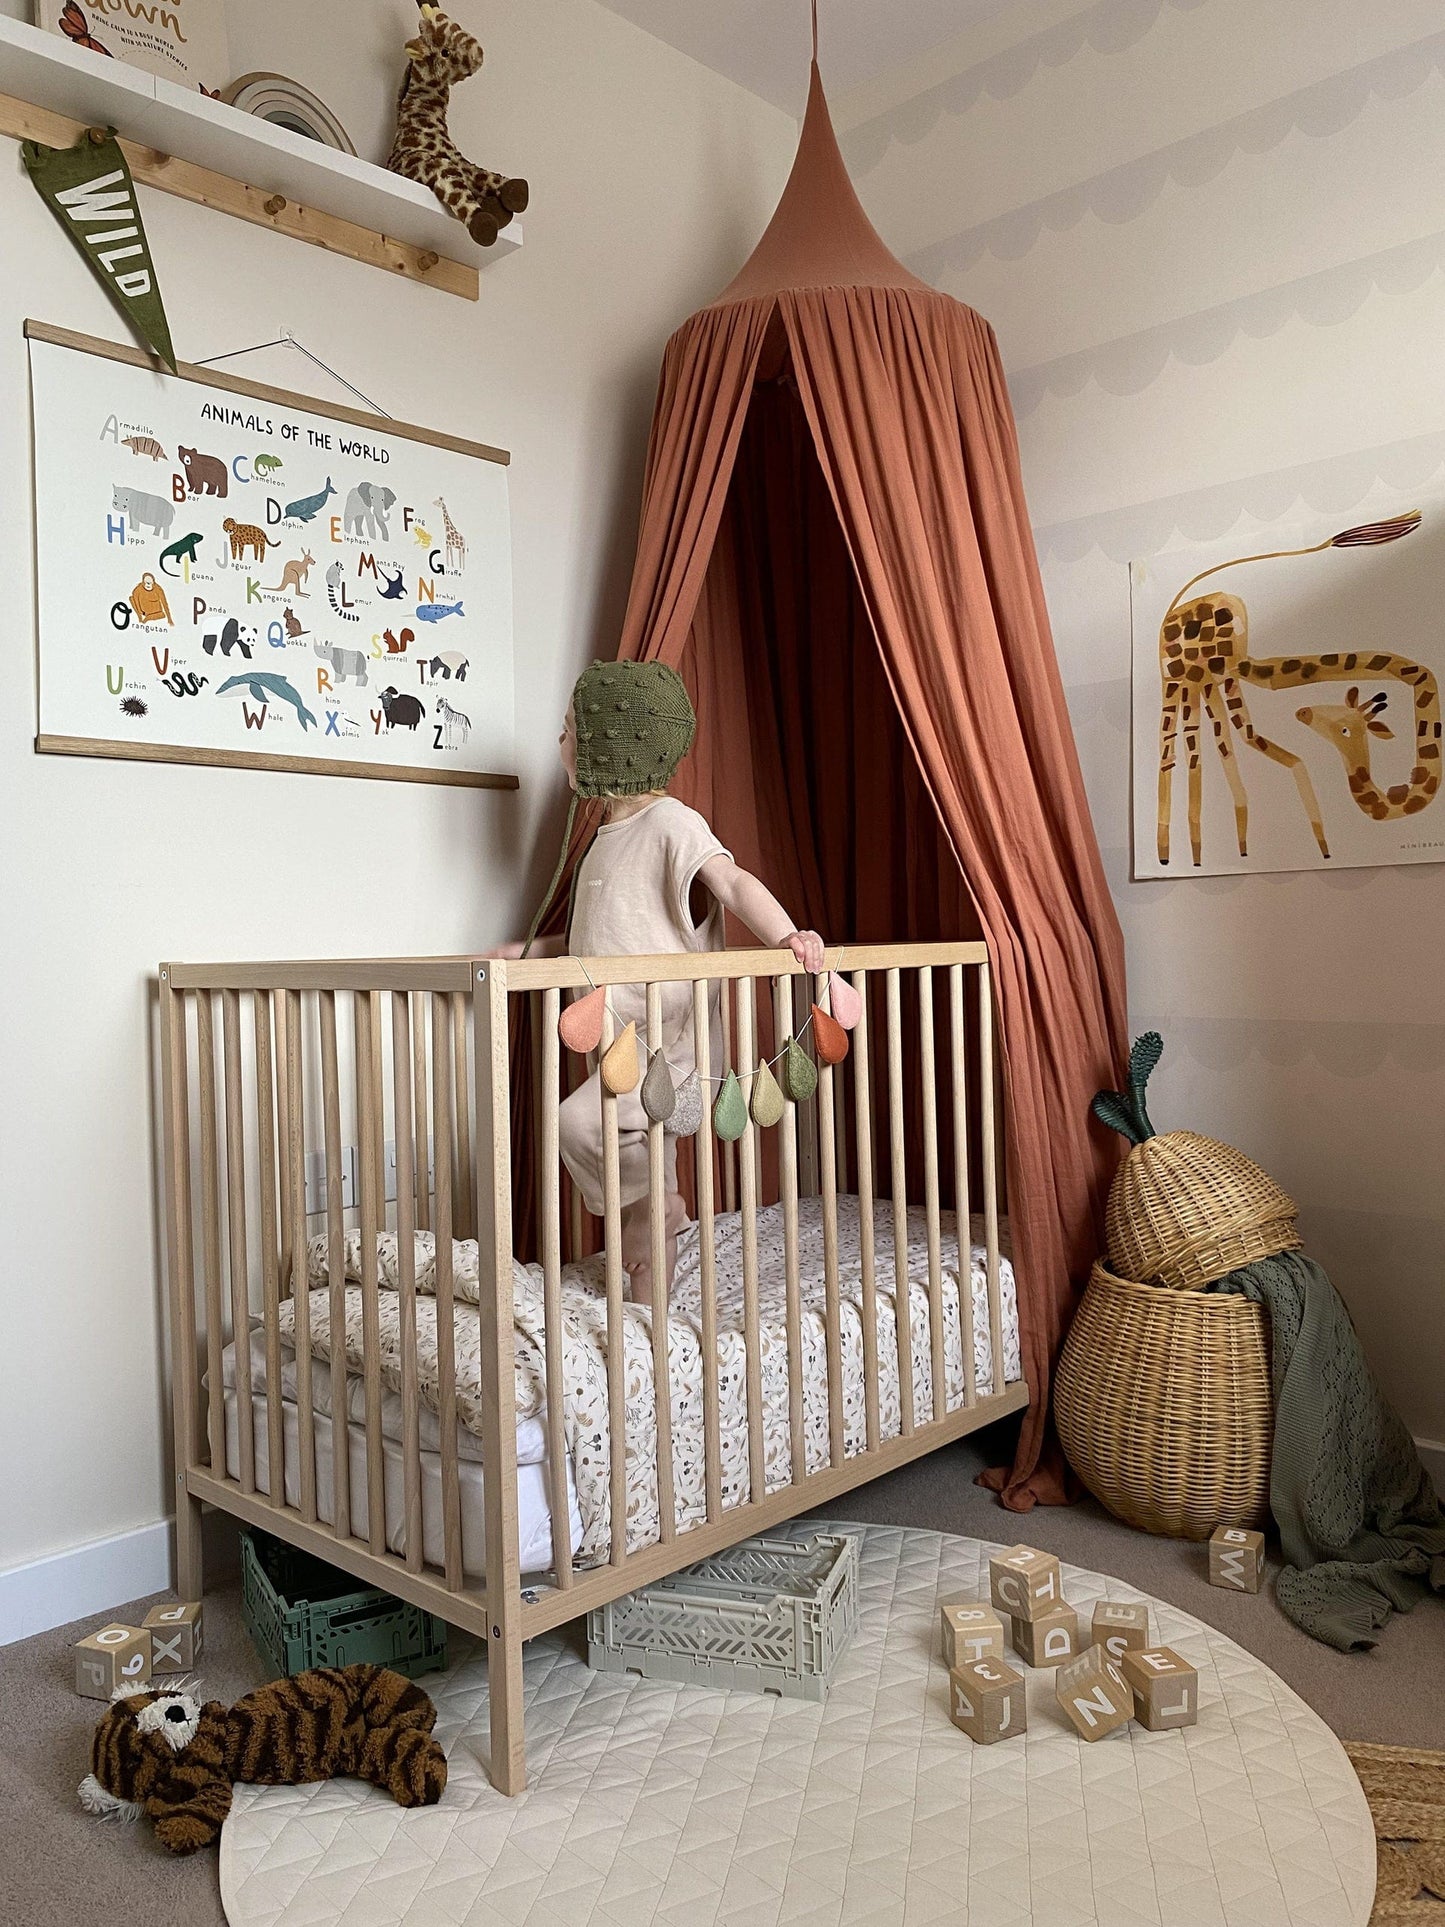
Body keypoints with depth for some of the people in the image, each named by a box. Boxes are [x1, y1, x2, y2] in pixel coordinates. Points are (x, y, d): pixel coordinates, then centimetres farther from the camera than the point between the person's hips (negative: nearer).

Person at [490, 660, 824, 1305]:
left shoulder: (671, 823, -9)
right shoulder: (609, 836, 18)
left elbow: (732, 882, -22)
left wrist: (787, 937, -37)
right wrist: (526, 950, 21)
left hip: (670, 1043, -9)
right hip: (622, 1051, 9)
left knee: (580, 1121, -28)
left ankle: (651, 1203, -4)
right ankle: (648, 1312, 26)